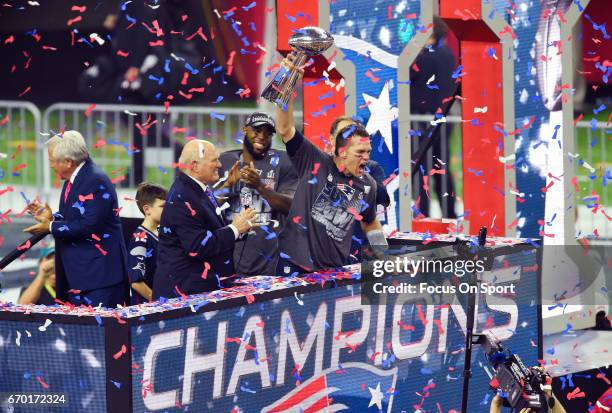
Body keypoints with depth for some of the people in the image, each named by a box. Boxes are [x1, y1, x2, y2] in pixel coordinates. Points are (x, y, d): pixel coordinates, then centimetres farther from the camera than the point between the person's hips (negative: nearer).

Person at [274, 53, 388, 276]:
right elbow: (285, 130, -14)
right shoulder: (316, 162, -5)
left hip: (334, 269, 4)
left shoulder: (367, 185, 7)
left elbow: (370, 224, 24)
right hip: (295, 264, -4)